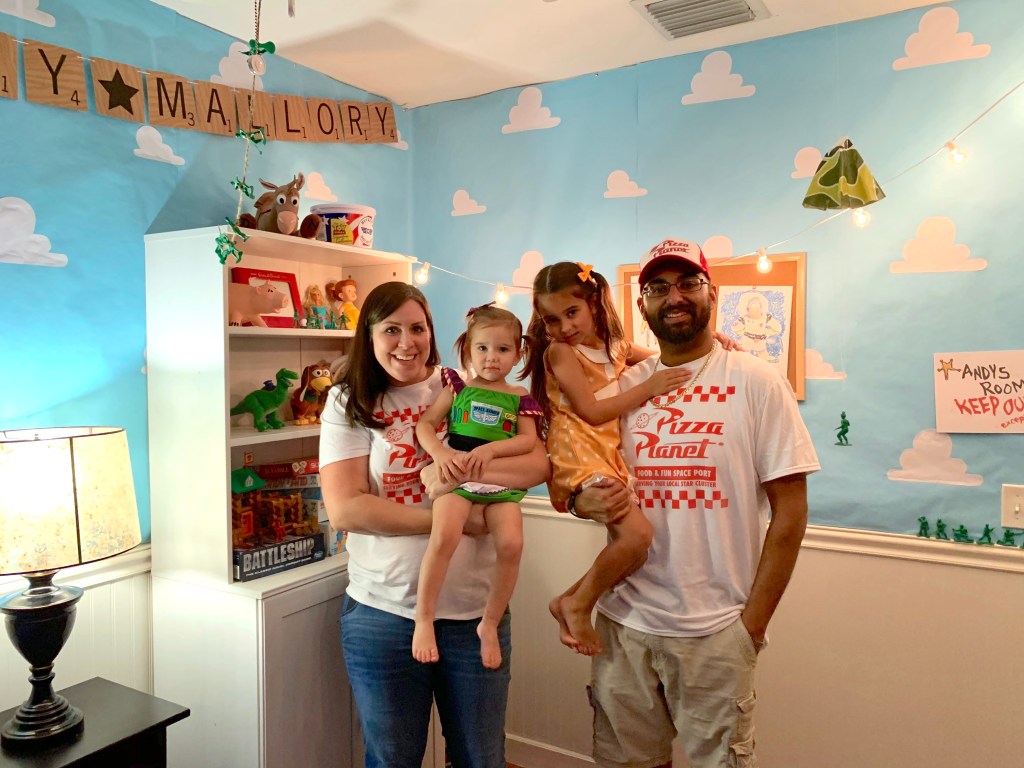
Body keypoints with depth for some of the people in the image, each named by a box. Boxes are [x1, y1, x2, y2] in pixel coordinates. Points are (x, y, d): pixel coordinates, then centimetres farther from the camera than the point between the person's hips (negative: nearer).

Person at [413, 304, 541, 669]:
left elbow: (529, 440, 1)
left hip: (501, 480, 2)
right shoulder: (457, 386, 10)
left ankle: (489, 624, 1)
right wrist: (440, 453, -15)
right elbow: (425, 424, 5)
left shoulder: (520, 398, 12)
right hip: (457, 473, -1)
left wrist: (492, 448, -16)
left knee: (512, 544, -21)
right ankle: (424, 619, -9)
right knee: (444, 536, -28)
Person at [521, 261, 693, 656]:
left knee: (623, 548, 9)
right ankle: (578, 604, -4)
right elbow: (592, 412, -14)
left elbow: (669, 362, 24)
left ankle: (570, 602, 25)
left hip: (612, 457, 8)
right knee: (636, 533, -24)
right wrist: (649, 388, -16)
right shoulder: (559, 352, -6)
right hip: (580, 457, -8)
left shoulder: (617, 347, 13)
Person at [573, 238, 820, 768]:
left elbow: (789, 512, -6)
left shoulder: (756, 383, -5)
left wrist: (753, 623, -8)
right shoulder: (623, 385, 5)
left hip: (716, 629, -3)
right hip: (624, 622, 4)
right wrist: (585, 501, -11)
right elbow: (585, 479, 12)